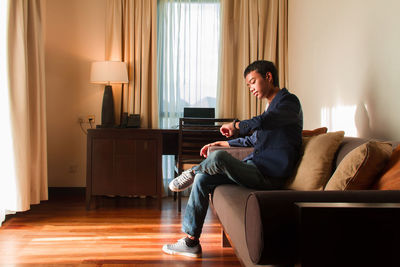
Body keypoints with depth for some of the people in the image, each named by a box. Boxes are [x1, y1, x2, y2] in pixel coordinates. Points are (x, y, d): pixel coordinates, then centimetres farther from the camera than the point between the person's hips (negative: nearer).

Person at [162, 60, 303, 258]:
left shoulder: (289, 102, -7)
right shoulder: (273, 107, 24)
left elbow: (262, 122, -28)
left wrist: (235, 125, -10)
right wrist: (222, 143, 35)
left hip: (269, 175, -10)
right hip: (256, 168, 10)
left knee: (218, 157, -31)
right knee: (202, 180, 0)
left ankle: (192, 172, 3)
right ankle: (191, 241, 4)